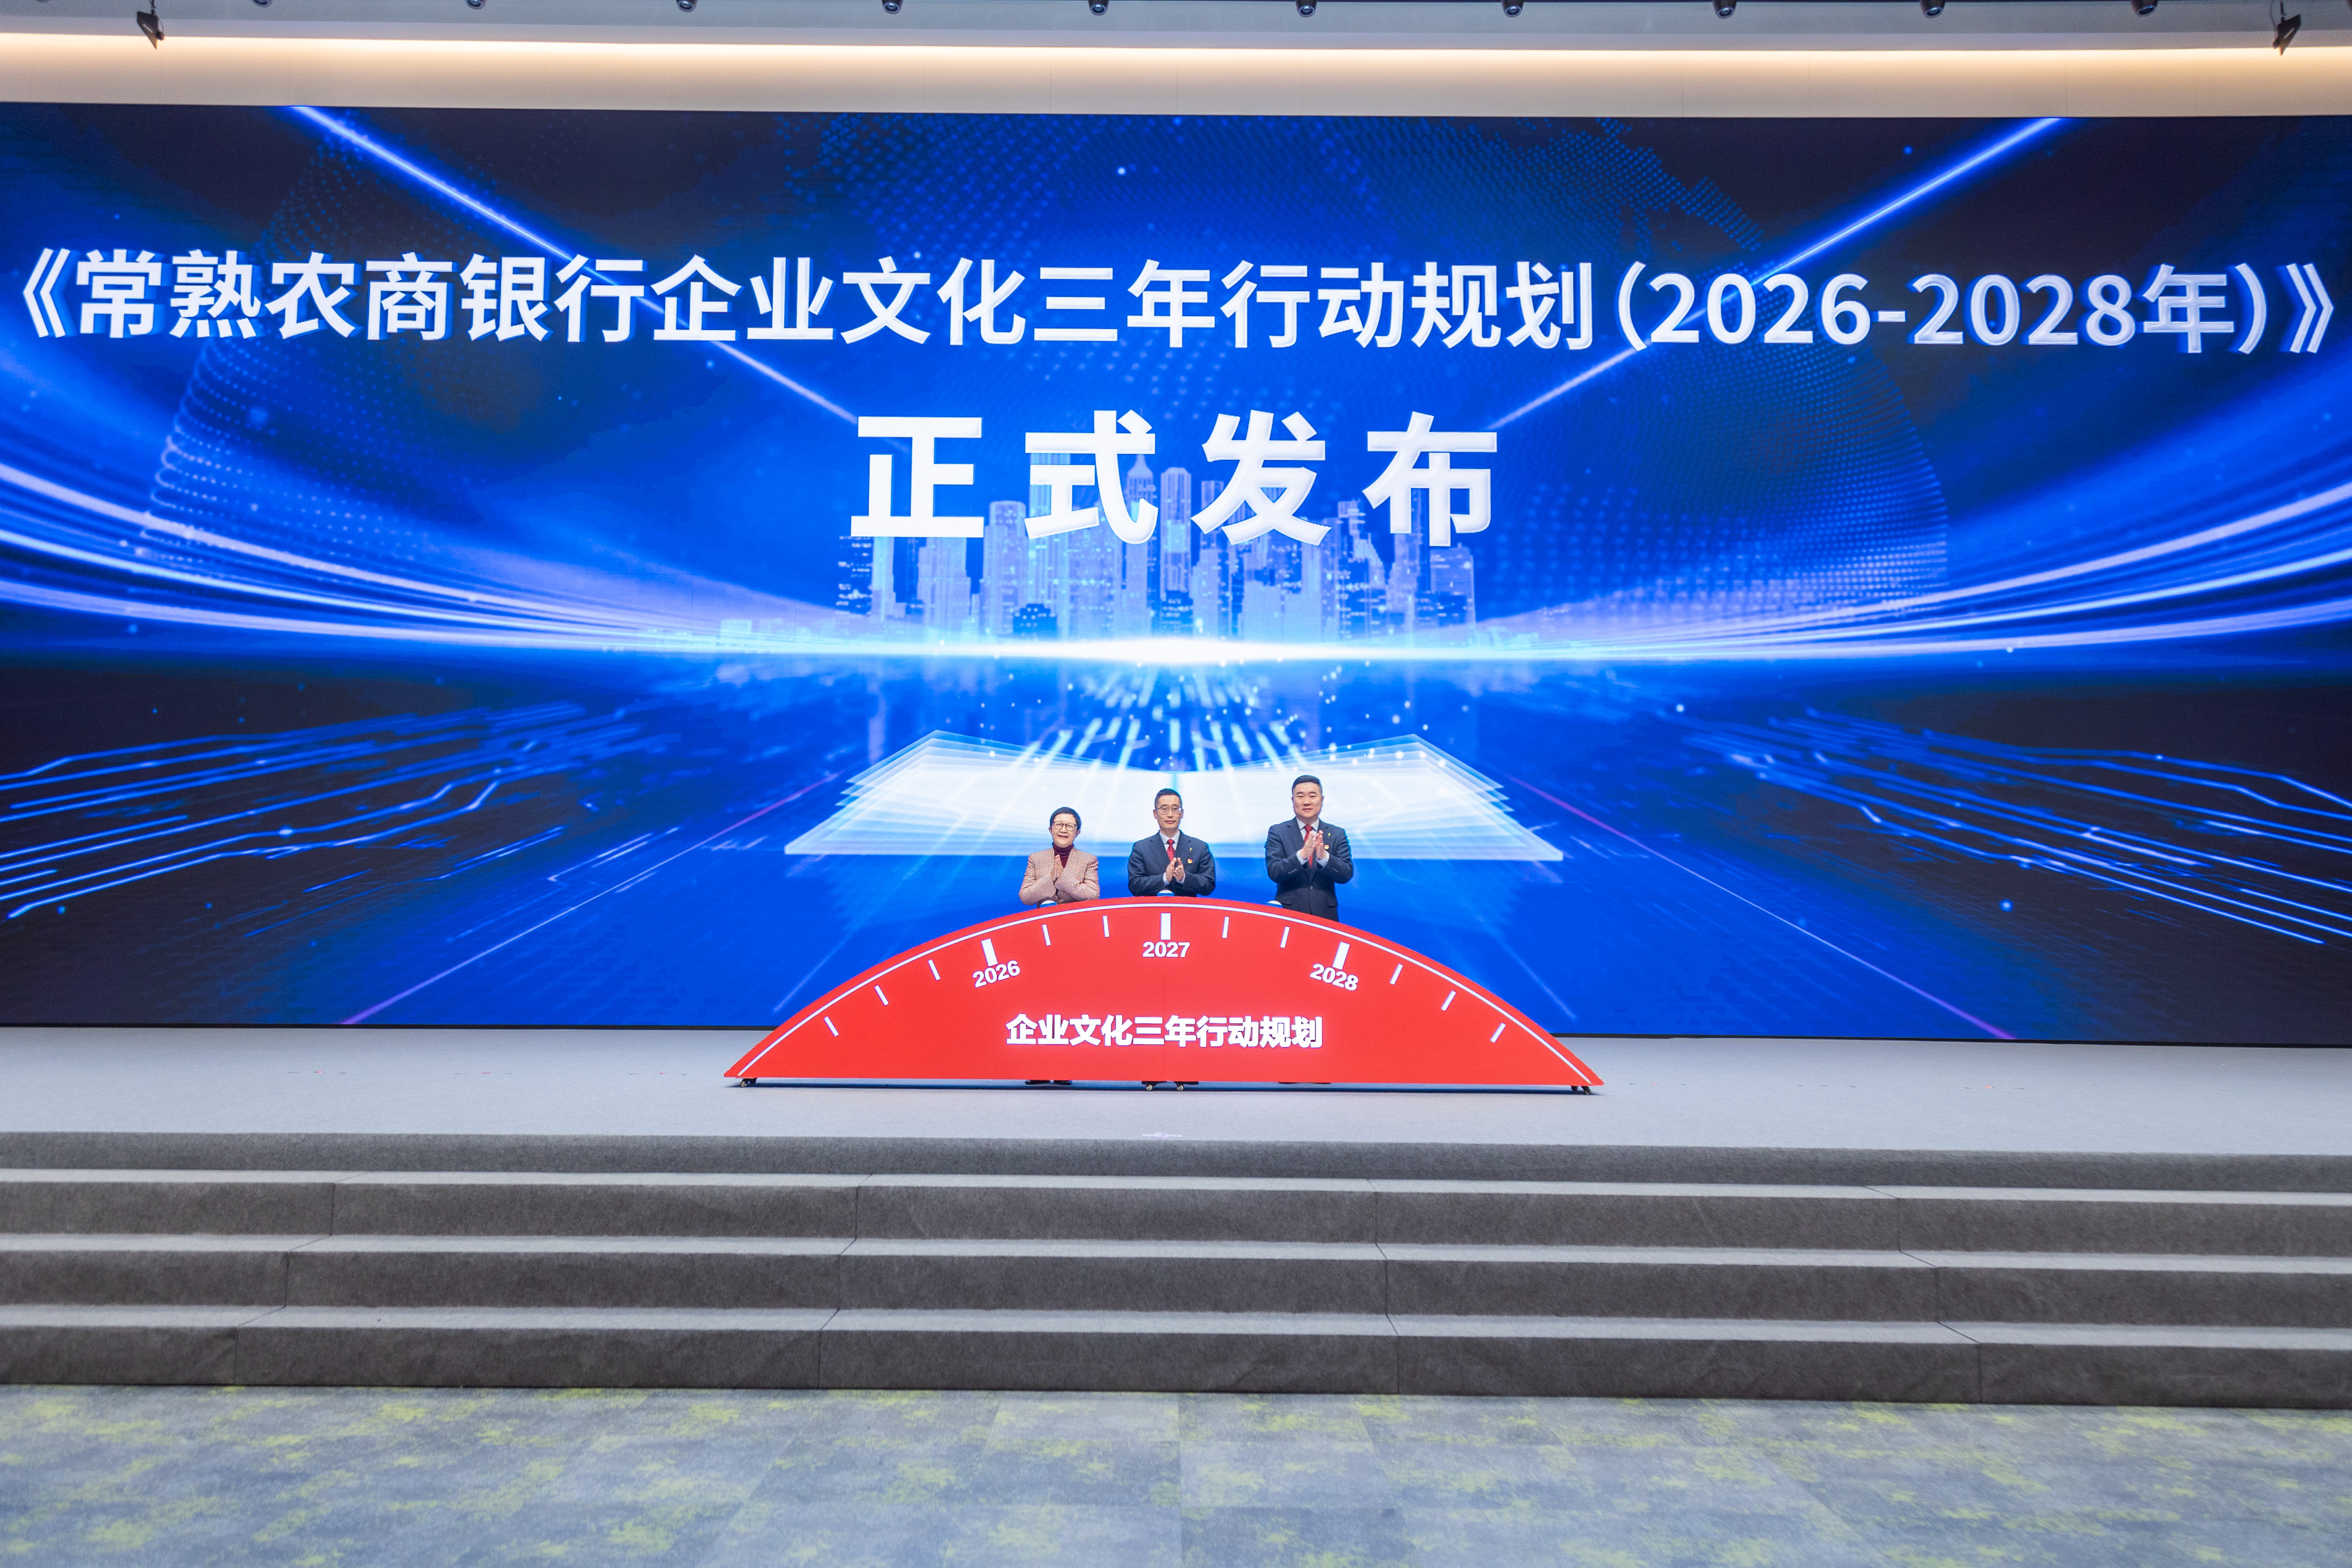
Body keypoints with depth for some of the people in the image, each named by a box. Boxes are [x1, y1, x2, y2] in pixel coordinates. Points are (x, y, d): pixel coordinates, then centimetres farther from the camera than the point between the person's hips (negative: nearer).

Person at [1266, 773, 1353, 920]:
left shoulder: (1338, 834, 9)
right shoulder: (1277, 832, 4)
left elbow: (1347, 875, -2)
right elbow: (1274, 872, -8)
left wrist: (1324, 856, -20)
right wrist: (1302, 855, -24)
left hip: (1325, 914, 2)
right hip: (1288, 913, -1)